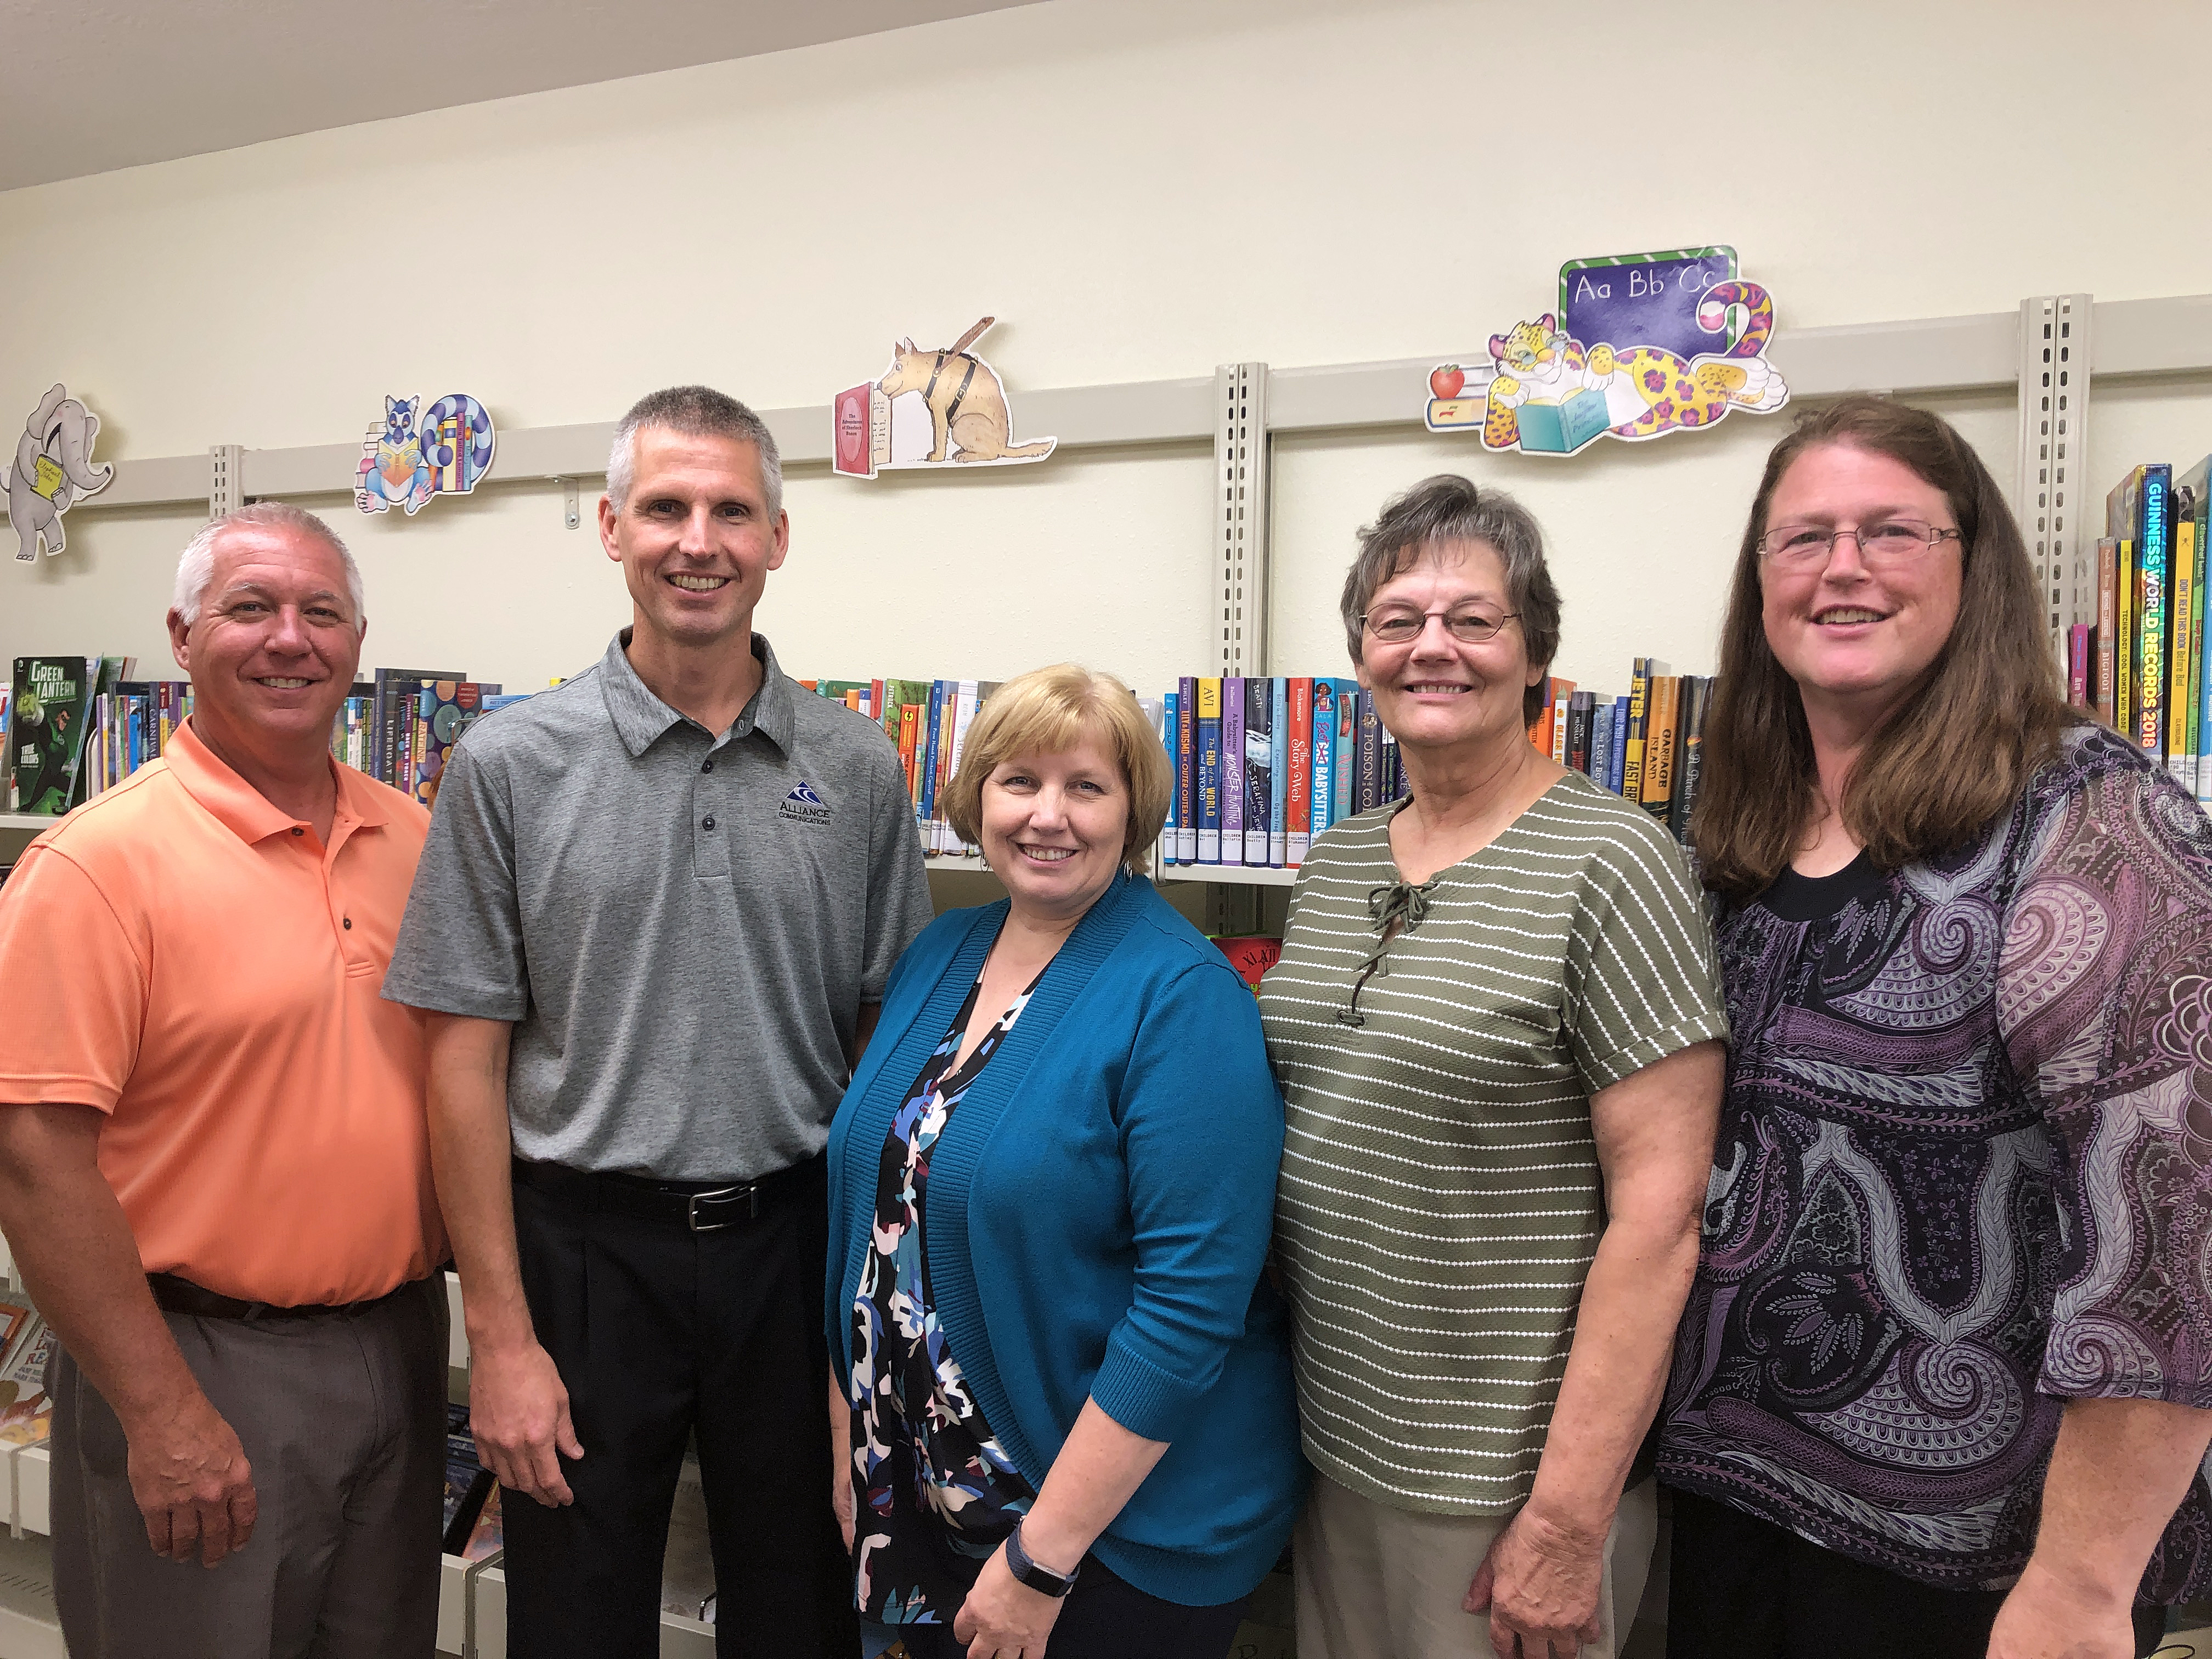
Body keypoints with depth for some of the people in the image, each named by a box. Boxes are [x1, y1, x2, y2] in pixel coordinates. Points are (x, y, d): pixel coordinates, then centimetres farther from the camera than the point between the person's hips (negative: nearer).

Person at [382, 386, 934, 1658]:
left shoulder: (858, 769, 0)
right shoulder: (512, 765, -5)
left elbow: (891, 1036, 5)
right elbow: (468, 1058, -4)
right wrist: (500, 1334, -7)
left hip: (794, 1237, 2)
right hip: (587, 1249, -1)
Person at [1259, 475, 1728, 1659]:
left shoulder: (1608, 864, -14)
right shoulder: (1333, 864, 6)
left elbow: (1659, 1210, -17)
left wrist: (1569, 1518, -17)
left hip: (1501, 1473, -6)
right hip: (1325, 1438, 6)